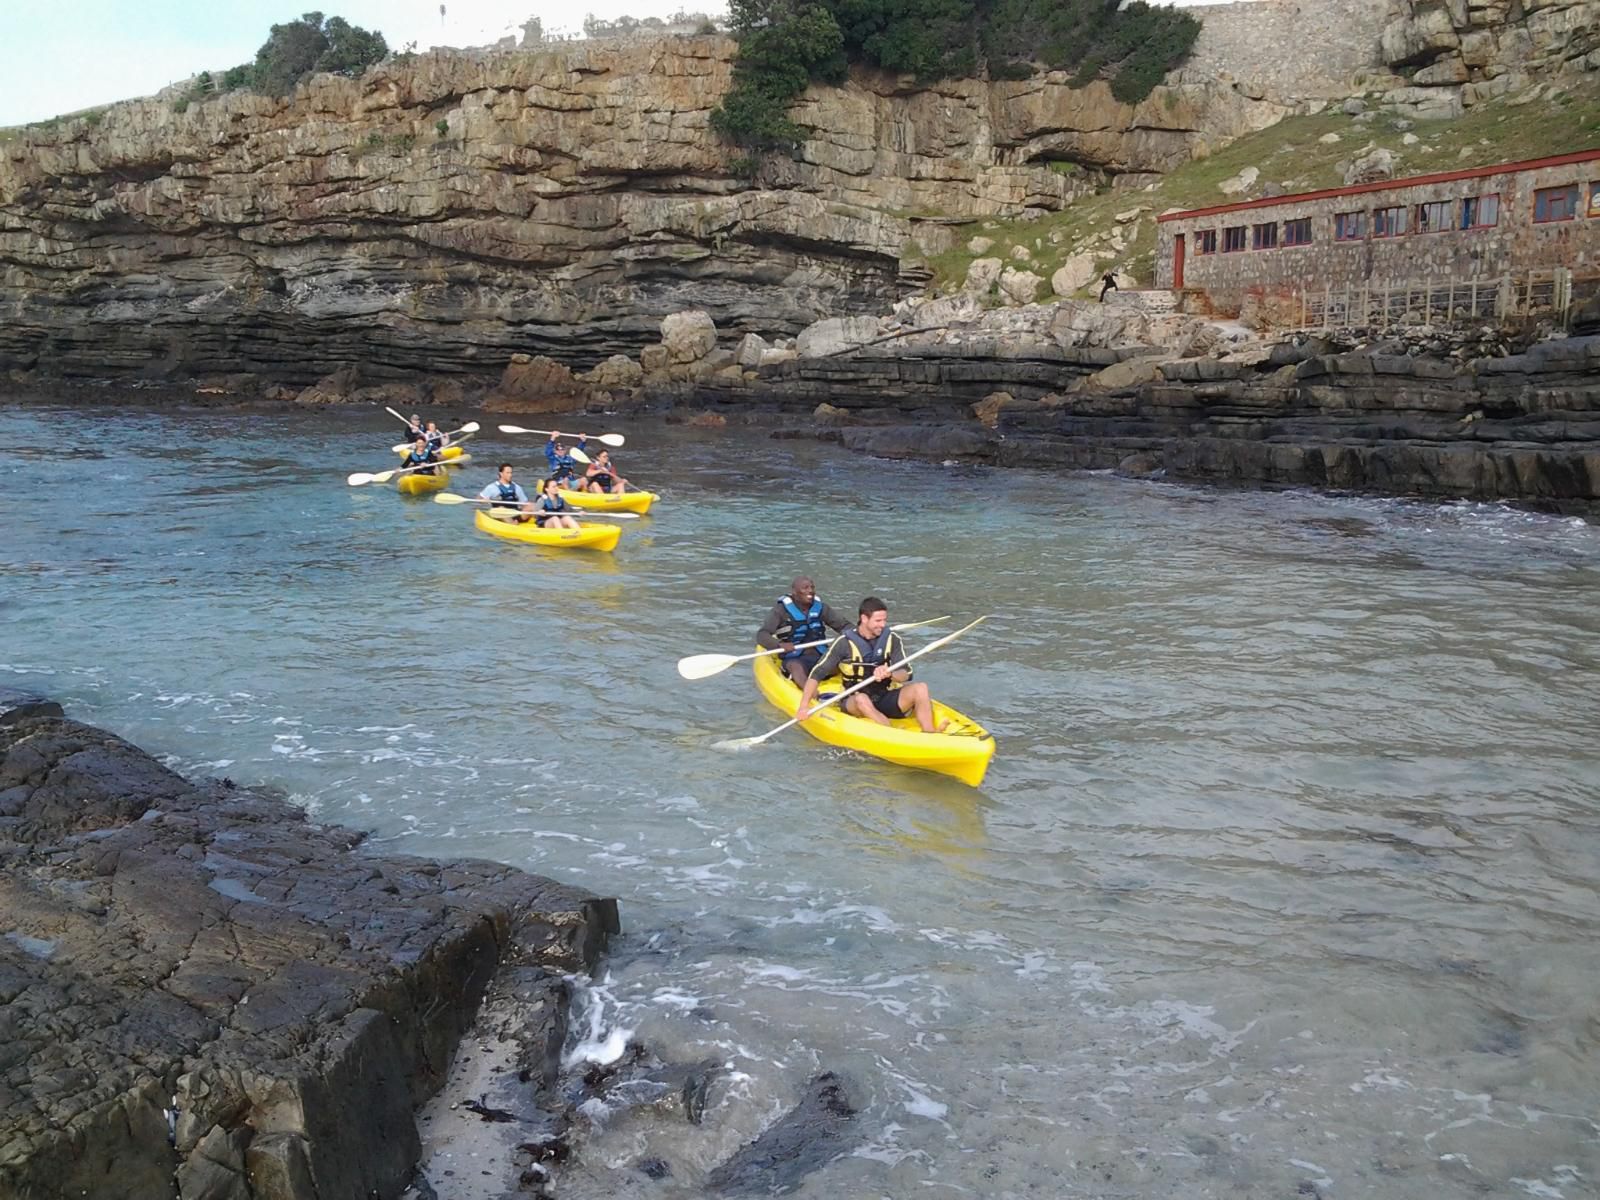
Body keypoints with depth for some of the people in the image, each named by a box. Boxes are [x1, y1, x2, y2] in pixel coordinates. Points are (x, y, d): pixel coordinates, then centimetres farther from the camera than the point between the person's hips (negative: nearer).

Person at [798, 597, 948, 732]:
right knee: (862, 699, -38)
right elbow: (817, 674, -5)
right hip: (854, 704, -3)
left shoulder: (891, 639, 1)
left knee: (920, 688, -21)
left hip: (886, 699, 3)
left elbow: (906, 675, -5)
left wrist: (889, 674, -28)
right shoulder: (845, 644, -7)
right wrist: (804, 705, -14)